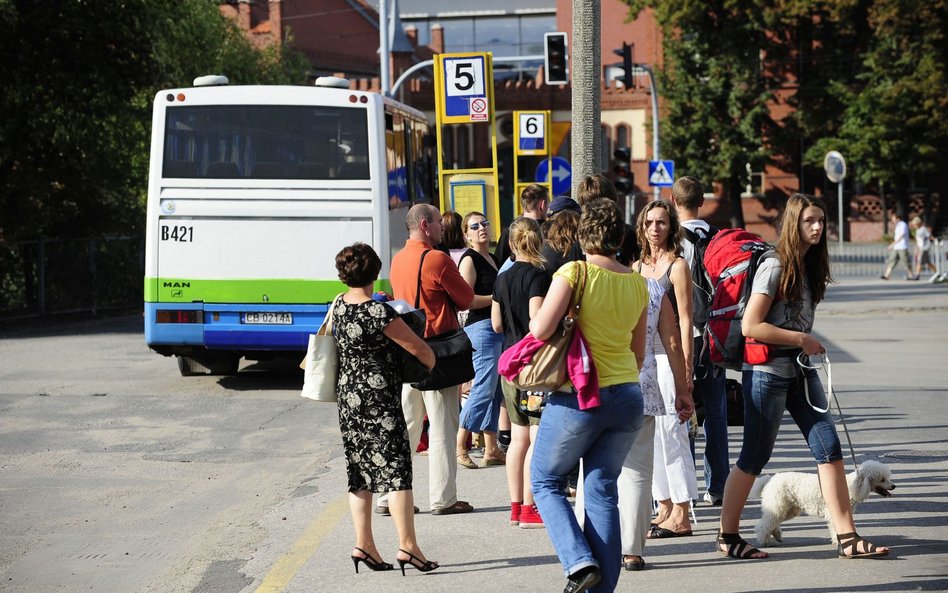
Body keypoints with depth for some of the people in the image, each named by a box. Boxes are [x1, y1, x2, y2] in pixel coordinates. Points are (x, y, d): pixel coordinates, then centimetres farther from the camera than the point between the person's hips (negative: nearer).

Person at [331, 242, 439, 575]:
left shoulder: (339, 306, 4)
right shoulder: (379, 313, -18)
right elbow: (418, 348, -12)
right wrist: (431, 366, 8)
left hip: (348, 398, 8)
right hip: (379, 399, -8)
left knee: (360, 473, 11)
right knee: (396, 469, -5)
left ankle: (364, 545, 12)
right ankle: (407, 546, -7)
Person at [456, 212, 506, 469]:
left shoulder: (493, 259, 19)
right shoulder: (470, 259, -7)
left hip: (499, 329, 9)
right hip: (481, 328, -9)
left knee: (496, 392, 9)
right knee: (483, 388, -12)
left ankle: (491, 450, 13)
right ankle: (459, 446, -6)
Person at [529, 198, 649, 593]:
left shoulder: (575, 272, -11)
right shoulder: (637, 283, 7)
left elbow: (540, 330, -18)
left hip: (578, 397, -5)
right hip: (627, 397, 5)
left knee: (546, 481, 11)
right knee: (603, 490, 11)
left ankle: (580, 561, -7)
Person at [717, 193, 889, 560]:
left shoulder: (809, 267, 11)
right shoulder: (774, 268, -14)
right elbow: (750, 326, -18)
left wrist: (808, 345, 7)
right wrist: (801, 340, -14)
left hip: (800, 371, 8)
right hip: (767, 373, -8)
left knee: (829, 448, 0)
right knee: (755, 457, 1)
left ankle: (847, 538, 1)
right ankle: (728, 536, 15)